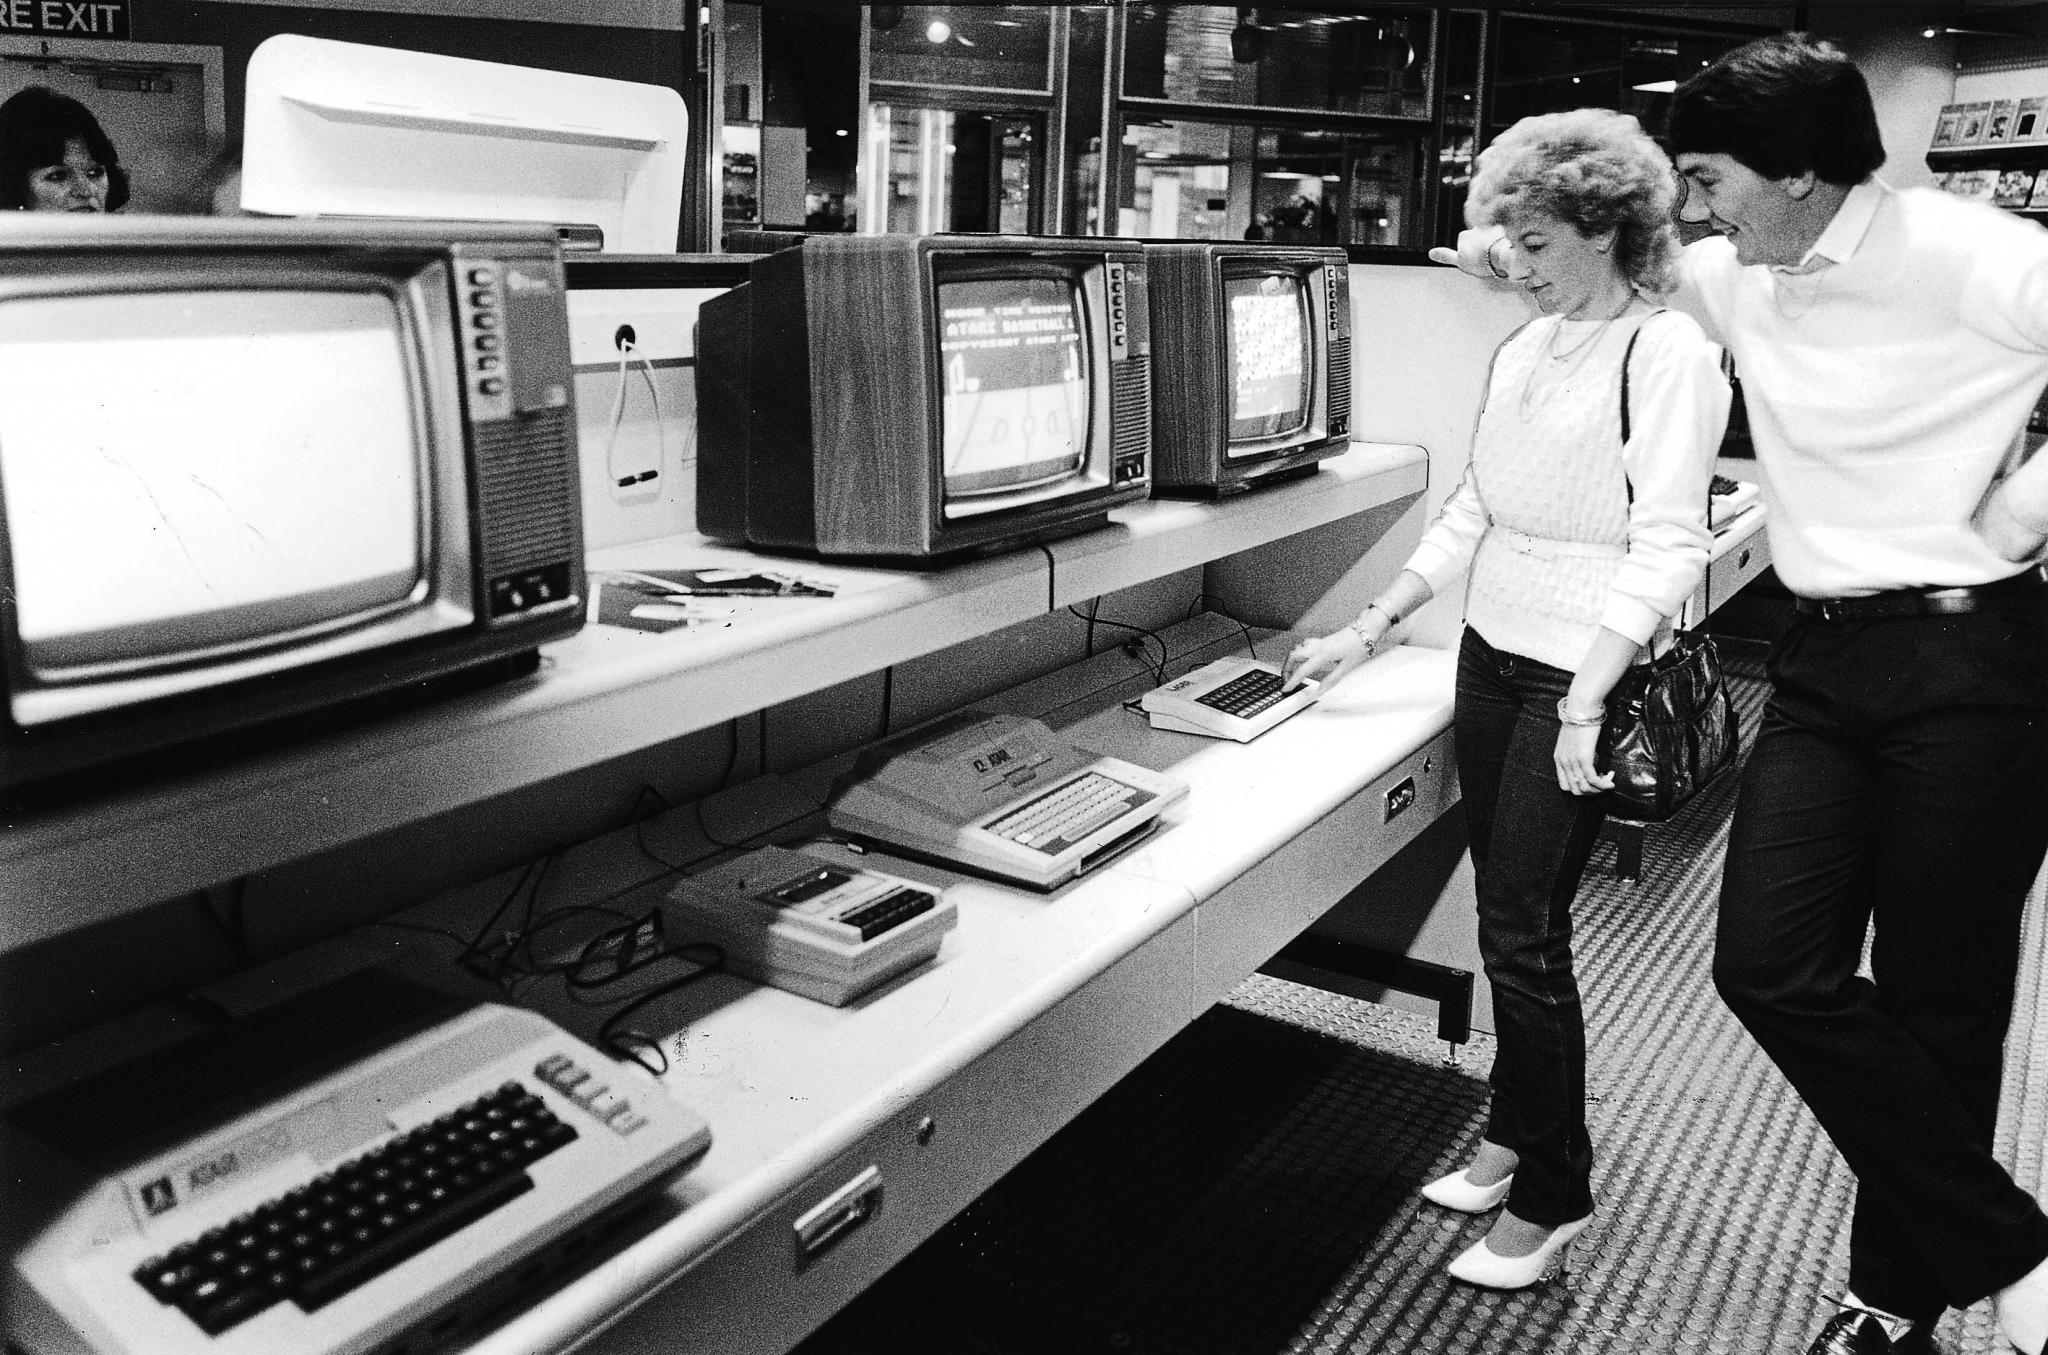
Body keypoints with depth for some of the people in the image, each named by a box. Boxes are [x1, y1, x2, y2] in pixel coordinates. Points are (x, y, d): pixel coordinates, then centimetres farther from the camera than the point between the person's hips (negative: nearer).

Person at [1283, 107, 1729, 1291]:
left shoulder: (1667, 352, -12)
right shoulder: (1522, 350, 11)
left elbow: (1667, 543, -18)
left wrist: (1587, 701, -25)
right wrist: (1370, 632, 12)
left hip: (1581, 678, -7)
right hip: (1491, 659, 7)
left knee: (1525, 937, -1)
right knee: (1508, 920, 14)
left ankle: (1552, 1197, 16)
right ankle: (1517, 1134, 31)